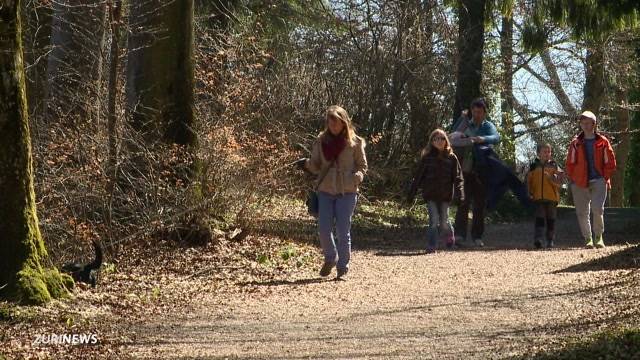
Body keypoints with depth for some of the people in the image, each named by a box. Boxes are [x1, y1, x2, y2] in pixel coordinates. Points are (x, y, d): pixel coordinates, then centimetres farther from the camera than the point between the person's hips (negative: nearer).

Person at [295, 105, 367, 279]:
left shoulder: (355, 142, -1)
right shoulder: (321, 141, 6)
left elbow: (362, 166, 5)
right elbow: (316, 166, 10)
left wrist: (357, 177, -15)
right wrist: (307, 164, -12)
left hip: (347, 192, -2)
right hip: (325, 191, 2)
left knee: (343, 231, -1)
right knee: (323, 229, -3)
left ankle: (343, 268, 10)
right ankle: (330, 258, 24)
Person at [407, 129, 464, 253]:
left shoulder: (451, 158, 1)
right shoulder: (427, 157, 1)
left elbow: (457, 177, 1)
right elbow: (418, 176, 5)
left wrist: (460, 193, -11)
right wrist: (412, 194, 4)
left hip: (445, 195, 1)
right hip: (430, 195, -1)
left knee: (444, 221, 7)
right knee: (434, 221, -8)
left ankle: (448, 236, 38)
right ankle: (431, 246, -1)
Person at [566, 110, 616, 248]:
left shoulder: (602, 142, 4)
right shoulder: (575, 143, 7)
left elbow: (610, 163, 7)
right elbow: (569, 164, 10)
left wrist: (605, 178, 0)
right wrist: (573, 180, 2)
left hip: (598, 181, -2)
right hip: (580, 184, 2)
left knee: (598, 209, -16)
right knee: (582, 213, 0)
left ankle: (598, 237, 2)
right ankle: (588, 239, 12)